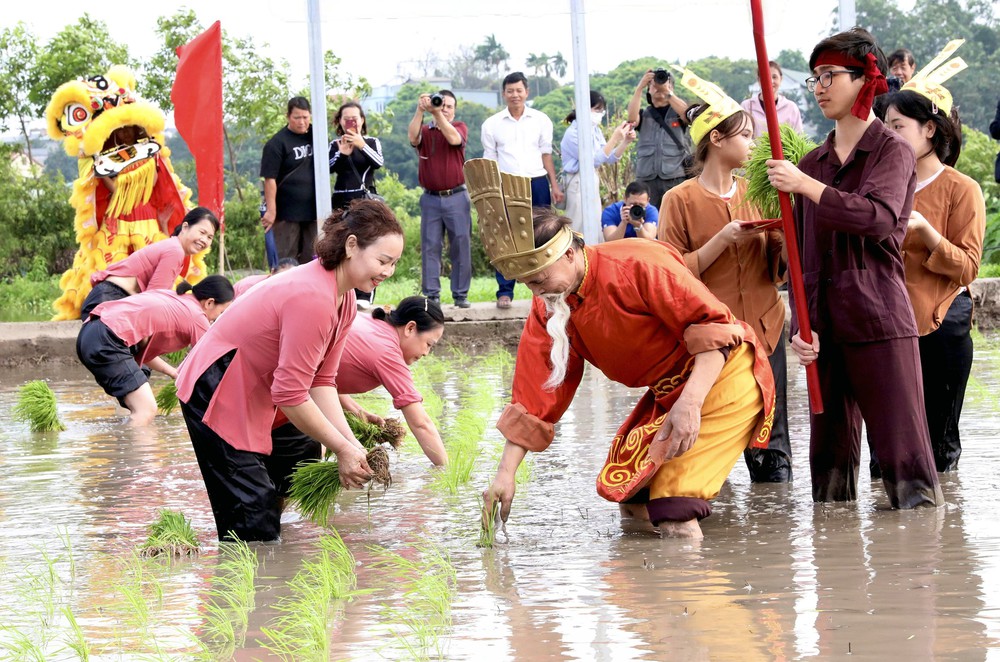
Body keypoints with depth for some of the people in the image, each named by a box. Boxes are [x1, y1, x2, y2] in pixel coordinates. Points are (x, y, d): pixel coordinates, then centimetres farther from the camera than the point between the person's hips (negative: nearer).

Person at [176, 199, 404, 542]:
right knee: (255, 525, -12)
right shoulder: (312, 298, -29)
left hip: (251, 396, 11)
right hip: (217, 395, -11)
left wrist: (352, 443, -10)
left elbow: (321, 382, 2)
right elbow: (292, 395, -28)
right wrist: (342, 449, -18)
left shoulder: (344, 300, 3)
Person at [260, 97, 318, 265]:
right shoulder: (276, 144, -8)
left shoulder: (314, 136, 9)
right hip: (286, 214, -6)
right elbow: (270, 179, -12)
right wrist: (271, 210, -16)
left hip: (312, 211, 6)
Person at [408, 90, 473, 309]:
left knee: (461, 246, -1)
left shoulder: (460, 127, 6)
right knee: (430, 247, 0)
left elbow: (454, 139, -17)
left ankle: (460, 294, 5)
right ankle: (431, 295, 4)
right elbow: (412, 137, -14)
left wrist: (437, 113, -24)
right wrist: (420, 111, -25)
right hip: (431, 199, 1)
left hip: (456, 198, -1)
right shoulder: (425, 131, 9)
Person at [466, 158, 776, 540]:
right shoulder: (548, 312, -3)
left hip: (725, 375, -8)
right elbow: (532, 399, -2)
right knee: (631, 495, 3)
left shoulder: (638, 264, -25)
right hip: (669, 392, 8)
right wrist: (505, 475, -9)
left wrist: (690, 403, -33)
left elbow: (713, 325, -24)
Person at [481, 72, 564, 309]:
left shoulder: (541, 120, 8)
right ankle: (504, 291, -2)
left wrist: (554, 185, 4)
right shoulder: (492, 124, 7)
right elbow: (489, 161, 8)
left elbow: (546, 154, 10)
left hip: (537, 184, 1)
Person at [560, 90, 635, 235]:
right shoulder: (573, 133, -17)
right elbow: (594, 160, -24)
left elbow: (610, 158, 8)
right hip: (578, 184, -9)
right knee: (582, 229, -7)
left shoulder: (595, 130, 7)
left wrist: (626, 141, -7)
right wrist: (615, 138, -27)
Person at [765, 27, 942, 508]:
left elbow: (878, 218, -20)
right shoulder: (811, 164, 17)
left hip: (880, 322, -6)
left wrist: (805, 186, -20)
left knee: (900, 439, -10)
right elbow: (804, 255, 14)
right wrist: (802, 327, 3)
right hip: (824, 325, 6)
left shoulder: (893, 152, 0)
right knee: (829, 446, 8)